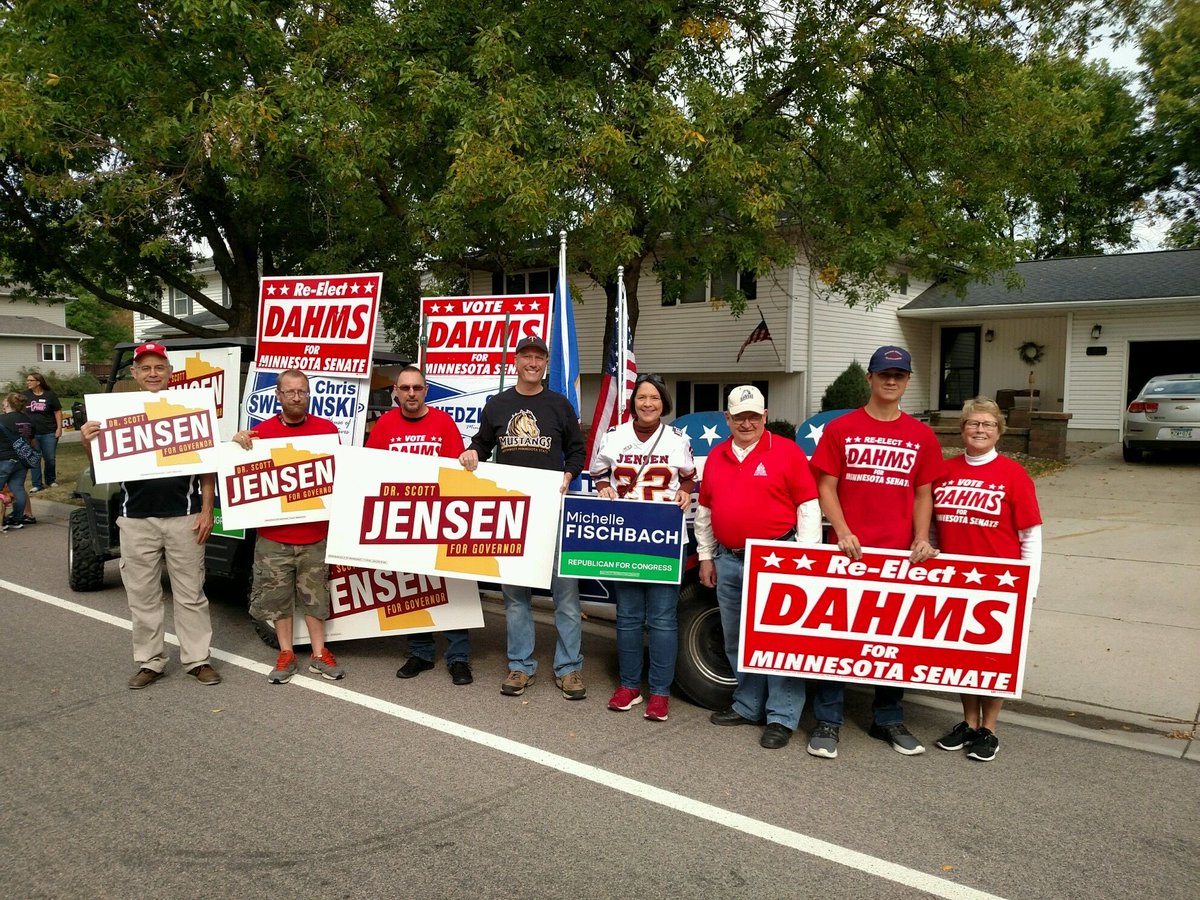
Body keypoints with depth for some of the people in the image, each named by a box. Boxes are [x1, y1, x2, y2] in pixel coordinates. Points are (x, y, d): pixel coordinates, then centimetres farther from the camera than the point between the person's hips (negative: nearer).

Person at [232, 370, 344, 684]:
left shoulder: (327, 429, 3)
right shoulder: (261, 431, 1)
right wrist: (238, 442, -12)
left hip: (315, 532, 0)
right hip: (273, 533, 0)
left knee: (315, 595, 9)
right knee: (276, 596, 8)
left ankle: (319, 654, 20)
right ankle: (286, 655, 22)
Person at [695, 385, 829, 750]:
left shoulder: (787, 452, -4)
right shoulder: (716, 456, 12)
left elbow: (808, 507, -5)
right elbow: (704, 510, 18)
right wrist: (705, 557, 15)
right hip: (728, 560, 6)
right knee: (737, 641, 14)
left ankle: (782, 717, 6)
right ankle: (748, 706, 27)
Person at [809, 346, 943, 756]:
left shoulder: (922, 437, 8)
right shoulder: (840, 429, 1)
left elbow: (923, 494, 10)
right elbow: (825, 486, -1)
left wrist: (921, 539, -5)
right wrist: (843, 533, -14)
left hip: (901, 553, 3)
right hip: (848, 550, -2)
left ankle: (888, 719, 28)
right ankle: (828, 720, 15)